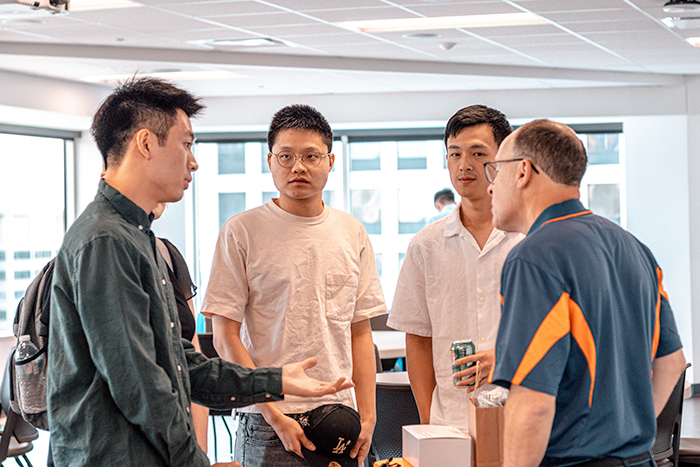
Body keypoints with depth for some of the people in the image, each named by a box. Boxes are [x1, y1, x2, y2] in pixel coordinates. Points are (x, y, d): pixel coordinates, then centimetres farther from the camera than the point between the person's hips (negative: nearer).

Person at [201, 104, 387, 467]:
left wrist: (368, 416, 3)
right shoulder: (241, 232, -3)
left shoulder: (353, 234, 10)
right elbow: (225, 336, -6)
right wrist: (274, 414, -12)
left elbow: (360, 334, 12)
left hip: (341, 419, 4)